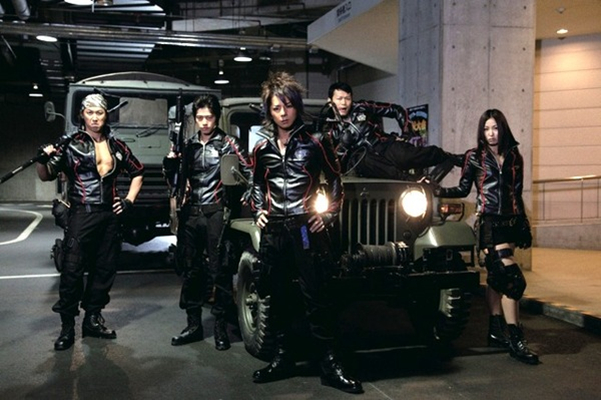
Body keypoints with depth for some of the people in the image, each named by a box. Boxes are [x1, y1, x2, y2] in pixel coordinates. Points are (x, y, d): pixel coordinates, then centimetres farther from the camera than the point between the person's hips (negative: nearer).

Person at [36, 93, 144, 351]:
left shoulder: (115, 145, 10)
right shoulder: (71, 143, 0)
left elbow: (137, 172, 21)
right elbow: (47, 176, -3)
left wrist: (129, 200, 11)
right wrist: (43, 160, -25)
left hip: (110, 214, 5)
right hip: (81, 214, -4)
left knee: (105, 269, 9)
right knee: (72, 269, -7)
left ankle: (93, 319, 22)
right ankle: (67, 327, 2)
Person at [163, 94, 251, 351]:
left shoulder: (227, 143, 2)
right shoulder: (189, 145, 13)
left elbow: (247, 172, -1)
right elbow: (173, 178, 14)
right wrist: (171, 159, -3)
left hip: (216, 212, -4)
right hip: (191, 213, 5)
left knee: (219, 270, -2)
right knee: (191, 270, 9)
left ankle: (221, 326, 6)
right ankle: (194, 324, 19)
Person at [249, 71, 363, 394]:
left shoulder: (316, 142, 0)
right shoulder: (262, 148, 10)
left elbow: (335, 181, 5)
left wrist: (329, 214, -3)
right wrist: (258, 212, 10)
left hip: (306, 228, -4)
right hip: (273, 231, 4)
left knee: (316, 297, -4)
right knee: (277, 297, 10)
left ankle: (330, 364, 4)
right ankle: (282, 358, 22)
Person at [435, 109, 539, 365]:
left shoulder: (514, 157, 11)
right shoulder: (474, 157, 1)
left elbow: (517, 195, 15)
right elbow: (462, 190, 3)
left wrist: (525, 227, 14)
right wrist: (437, 191, -10)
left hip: (510, 222, 4)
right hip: (488, 222, -4)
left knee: (497, 278, 10)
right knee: (513, 279, -13)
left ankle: (496, 332, 20)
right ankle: (516, 341, -7)